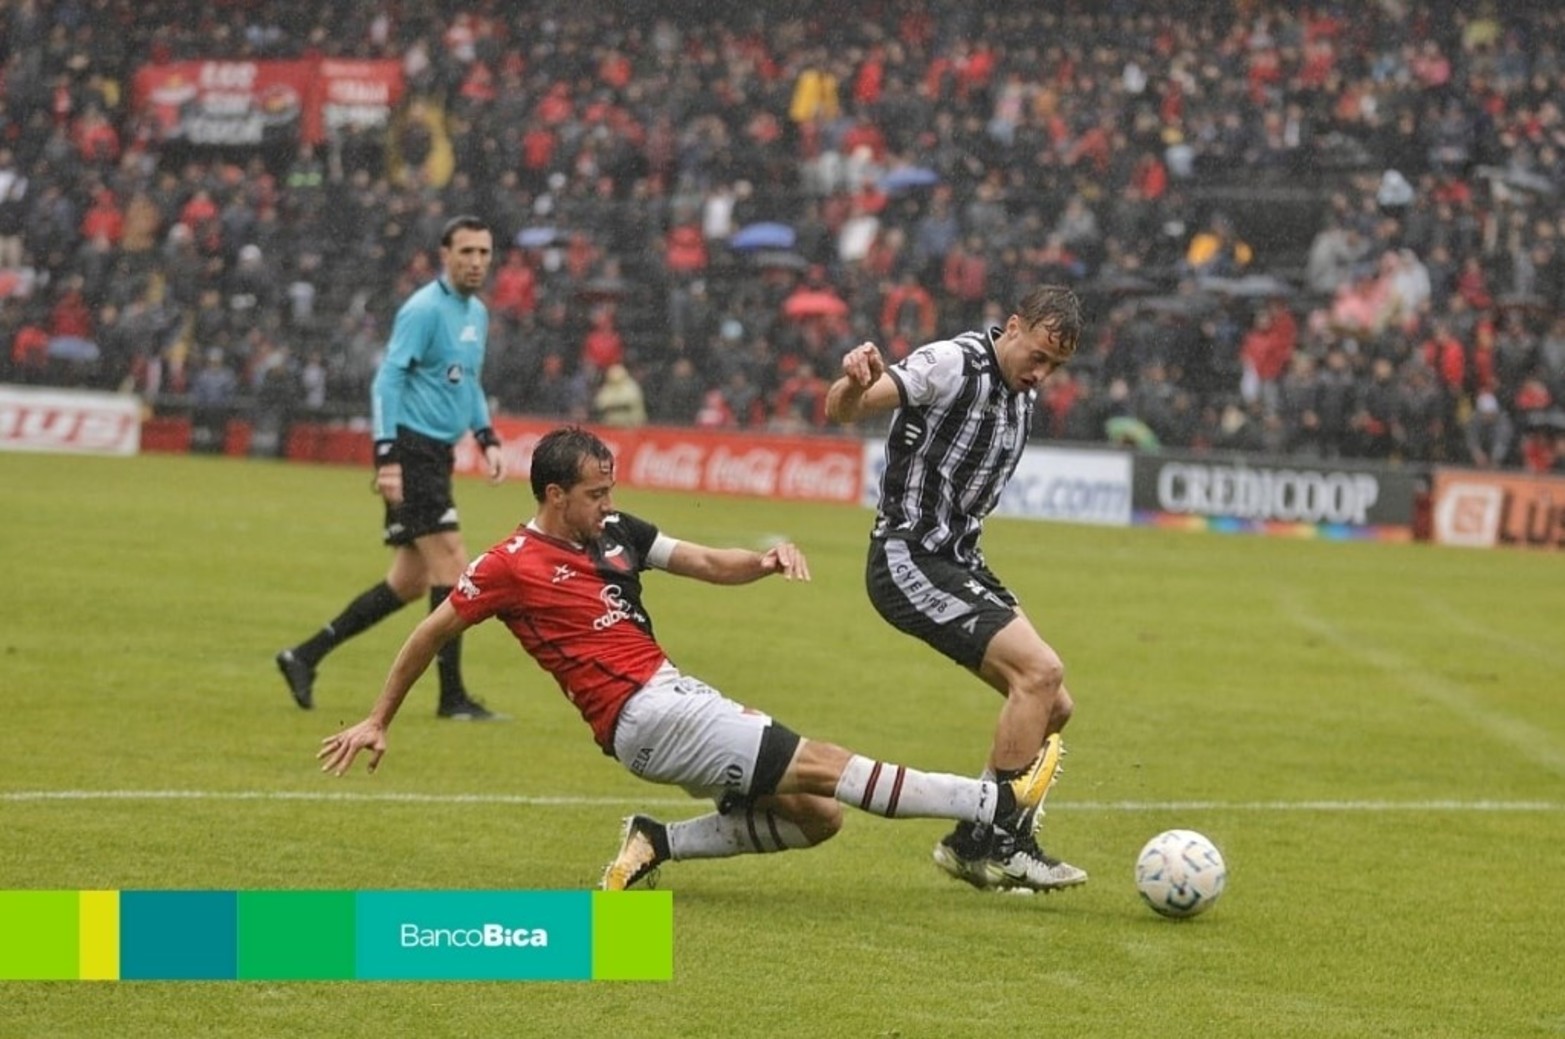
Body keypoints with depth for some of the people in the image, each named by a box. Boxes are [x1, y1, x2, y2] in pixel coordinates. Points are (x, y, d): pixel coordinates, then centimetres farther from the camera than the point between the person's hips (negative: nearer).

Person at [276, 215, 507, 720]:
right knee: (452, 567, -11)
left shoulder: (477, 312, 16)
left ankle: (304, 657, 16)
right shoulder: (424, 310, -12)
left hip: (437, 457, 9)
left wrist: (487, 437, 16)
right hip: (413, 452, -9)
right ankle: (452, 697, -5)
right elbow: (388, 380, -16)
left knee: (408, 583, 9)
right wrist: (387, 457, -22)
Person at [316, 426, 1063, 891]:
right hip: (643, 716, -9)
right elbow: (430, 635, 4)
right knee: (819, 767, -13)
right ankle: (997, 803, -16)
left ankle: (661, 843, 4)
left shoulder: (617, 534, 14)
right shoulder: (511, 566, -5)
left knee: (817, 815, 0)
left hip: (677, 698, 9)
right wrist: (377, 722, 8)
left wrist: (766, 560, -8)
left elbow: (711, 565, 15)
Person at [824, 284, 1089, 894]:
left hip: (958, 562, 9)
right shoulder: (953, 365, -15)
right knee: (1040, 670, -20)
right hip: (911, 561, -9)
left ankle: (971, 843, 14)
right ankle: (1001, 843, -15)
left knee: (1051, 707, 6)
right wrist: (854, 384, -47)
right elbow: (841, 411, -24)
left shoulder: (1022, 393, 11)